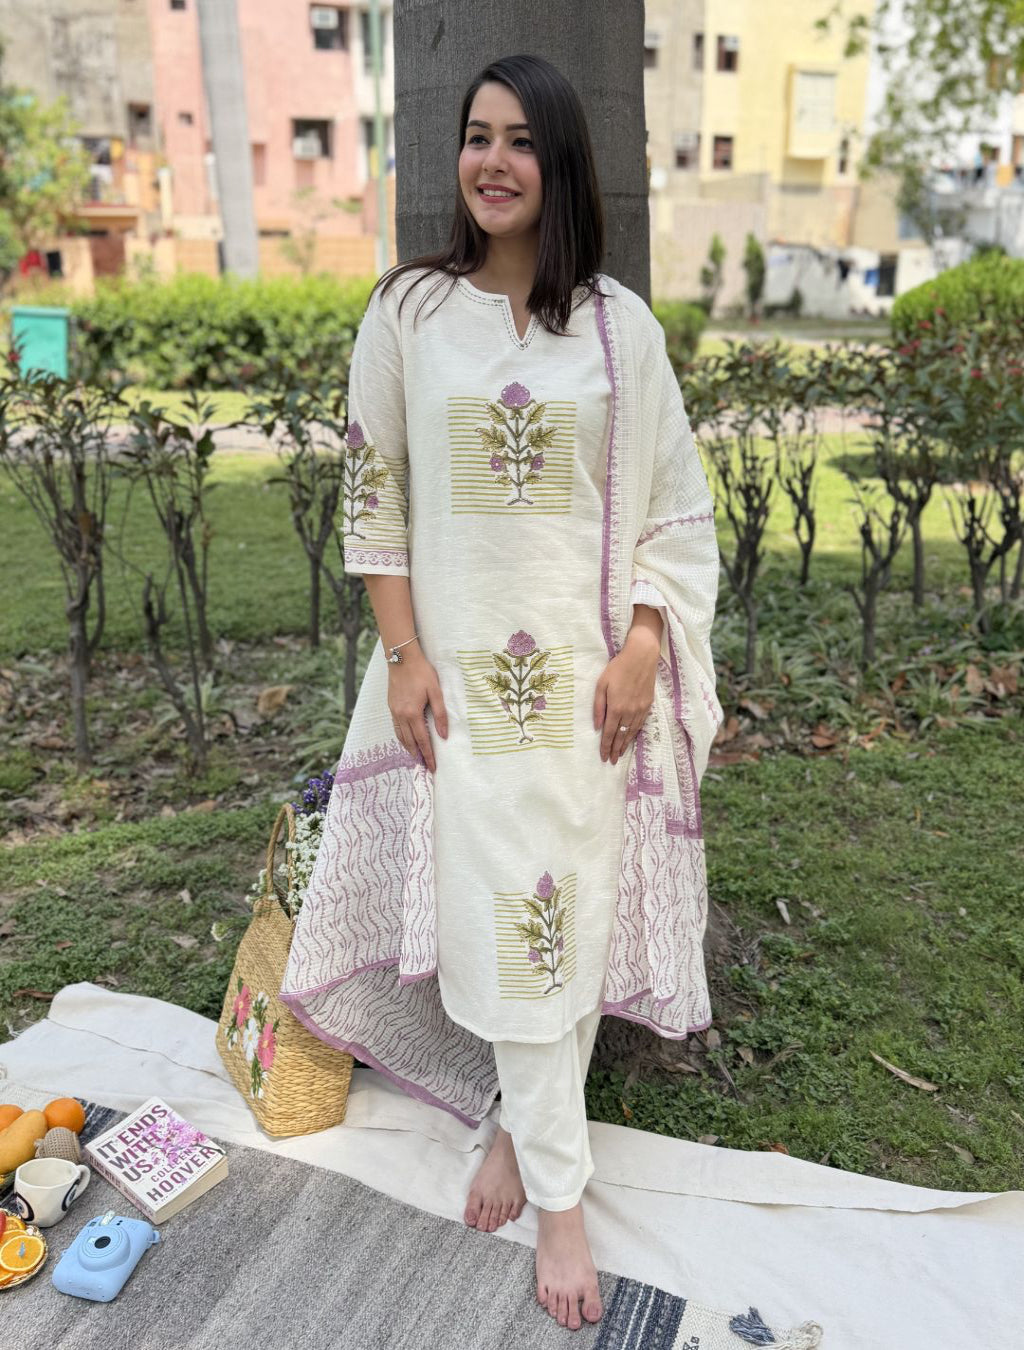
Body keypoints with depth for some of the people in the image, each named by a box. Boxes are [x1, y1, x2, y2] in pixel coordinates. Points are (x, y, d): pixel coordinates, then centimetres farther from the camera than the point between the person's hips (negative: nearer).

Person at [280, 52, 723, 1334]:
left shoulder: (620, 324, 2)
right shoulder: (408, 311, 1)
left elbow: (678, 507, 4)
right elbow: (374, 497, 2)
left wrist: (642, 650, -7)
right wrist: (403, 654, -5)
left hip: (590, 662, 1)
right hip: (460, 661, -1)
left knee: (571, 894, 6)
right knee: (504, 901, 2)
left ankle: (521, 1121, 30)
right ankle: (561, 1192, 19)